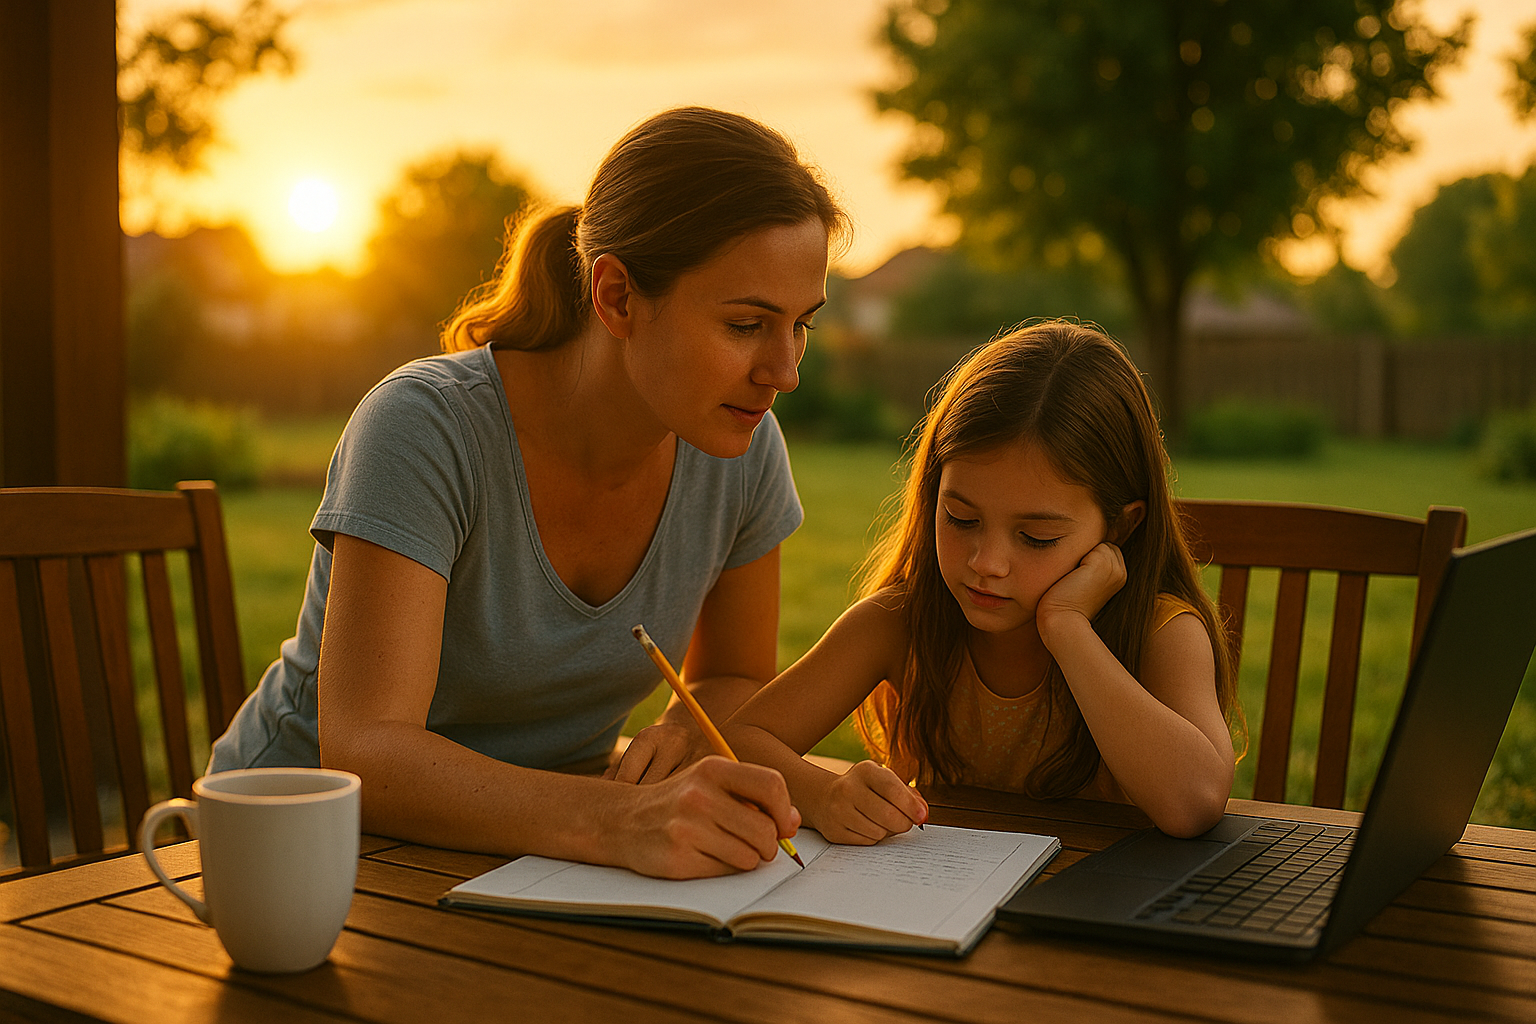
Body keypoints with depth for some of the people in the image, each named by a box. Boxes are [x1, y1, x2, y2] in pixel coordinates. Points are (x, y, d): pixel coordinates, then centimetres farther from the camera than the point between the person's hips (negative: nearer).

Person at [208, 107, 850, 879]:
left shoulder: (742, 452, -9)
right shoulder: (424, 428, -25)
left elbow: (736, 681, 7)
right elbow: (363, 756, -32)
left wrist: (685, 738, -17)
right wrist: (621, 822, -47)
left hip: (518, 858, 4)